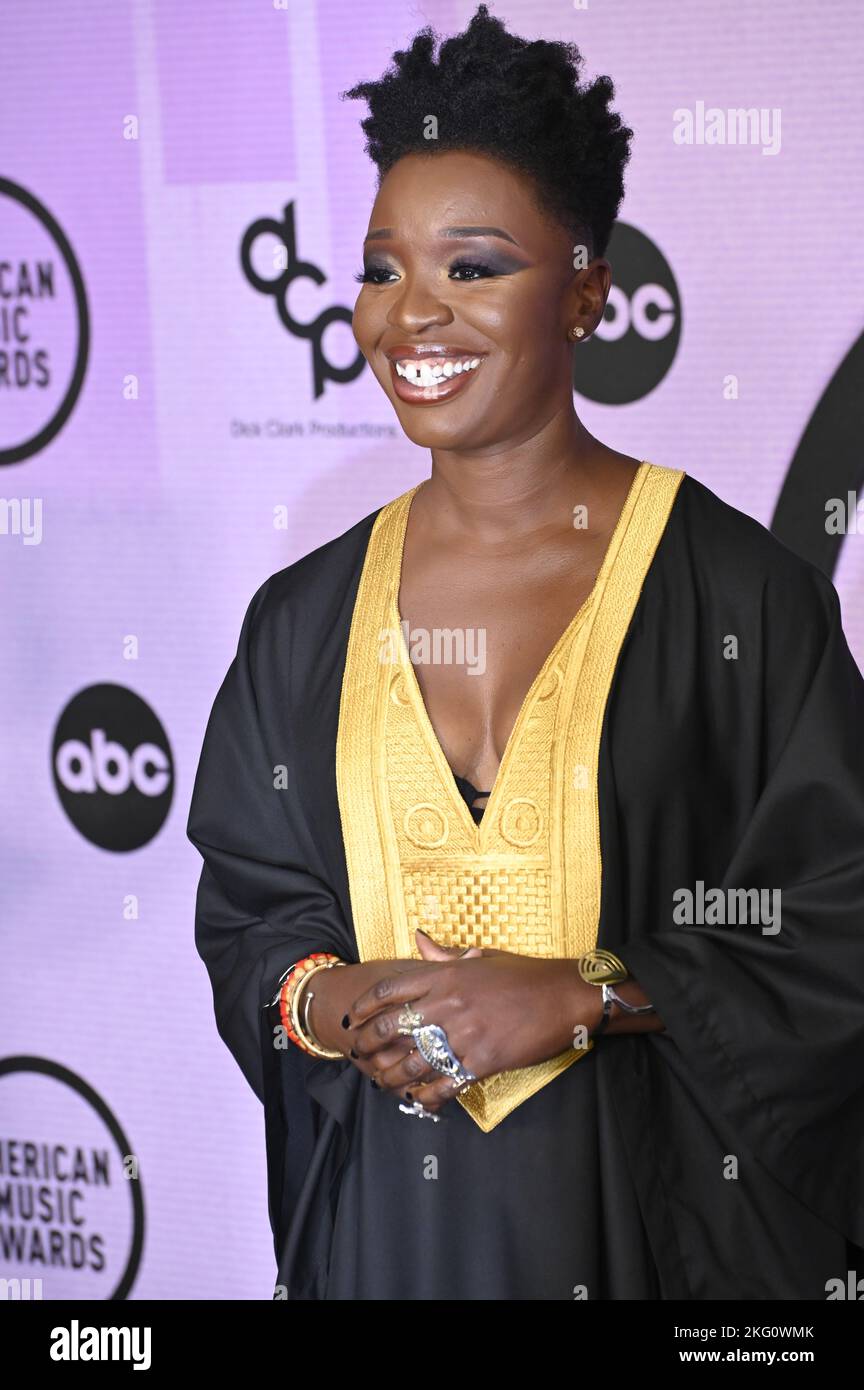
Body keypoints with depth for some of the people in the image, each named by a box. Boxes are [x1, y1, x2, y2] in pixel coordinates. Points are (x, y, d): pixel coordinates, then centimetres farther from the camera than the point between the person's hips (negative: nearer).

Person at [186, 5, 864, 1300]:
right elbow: (246, 902, 10)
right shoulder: (306, 616, 5)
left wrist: (578, 997, -17)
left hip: (648, 1211, -3)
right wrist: (325, 999, -11)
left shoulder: (732, 588, -7)